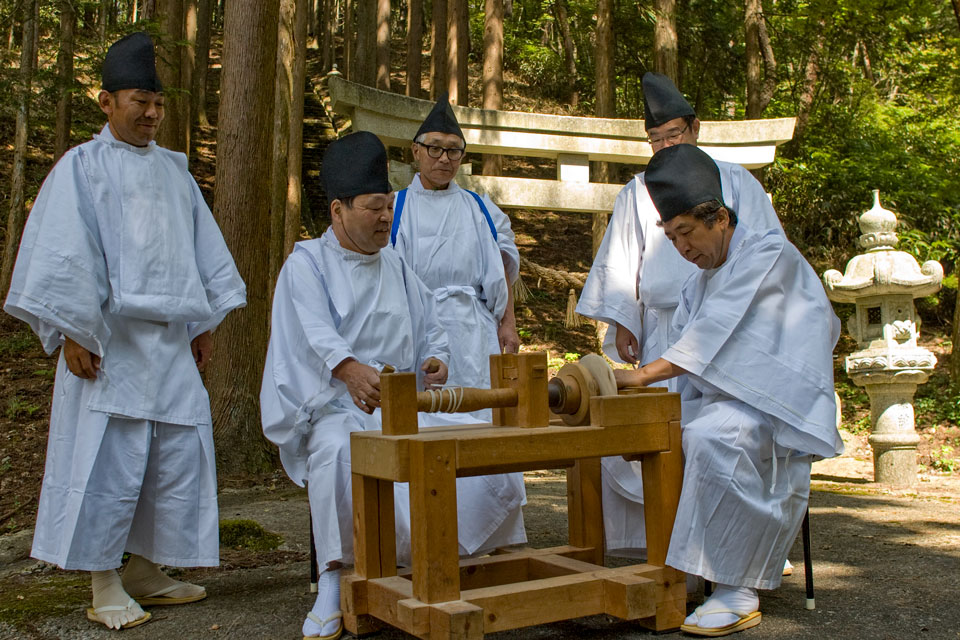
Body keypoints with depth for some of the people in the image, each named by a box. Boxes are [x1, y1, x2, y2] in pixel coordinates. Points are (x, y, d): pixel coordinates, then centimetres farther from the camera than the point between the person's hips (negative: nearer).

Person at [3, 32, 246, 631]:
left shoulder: (174, 170, 15)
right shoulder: (82, 167, -1)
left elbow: (203, 249, 18)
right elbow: (63, 255, -7)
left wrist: (206, 322, 13)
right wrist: (71, 332, -13)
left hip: (171, 342, 6)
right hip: (109, 341, -6)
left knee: (178, 457, 7)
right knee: (108, 462, -3)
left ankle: (147, 570, 22)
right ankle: (105, 587, 9)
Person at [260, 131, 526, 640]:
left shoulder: (396, 267, 20)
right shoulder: (306, 264, 0)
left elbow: (431, 329, 19)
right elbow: (317, 331, -19)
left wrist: (435, 360, -6)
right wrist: (351, 370, -41)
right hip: (335, 407, -5)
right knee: (337, 452, -39)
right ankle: (332, 587, -28)